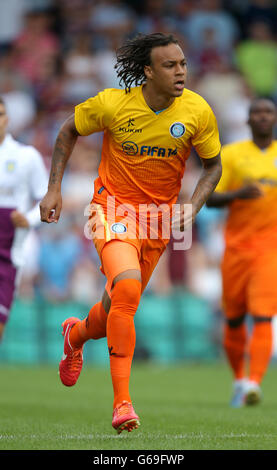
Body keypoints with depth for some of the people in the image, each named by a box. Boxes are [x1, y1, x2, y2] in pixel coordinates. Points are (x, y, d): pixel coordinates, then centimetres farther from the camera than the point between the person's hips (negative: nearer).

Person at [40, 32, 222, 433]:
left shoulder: (197, 111, -12)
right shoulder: (113, 104, -17)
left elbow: (213, 165, 4)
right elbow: (68, 132, 2)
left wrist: (192, 208, -11)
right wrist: (54, 189, -2)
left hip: (160, 216, 4)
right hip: (114, 206, -4)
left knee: (119, 307, 11)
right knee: (128, 286, -28)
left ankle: (76, 334, 50)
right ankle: (122, 401, -22)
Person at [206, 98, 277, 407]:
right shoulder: (231, 154, 5)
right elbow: (211, 198, 0)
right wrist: (238, 194, -18)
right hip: (237, 243, 1)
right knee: (234, 318, 7)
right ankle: (239, 379, 26)